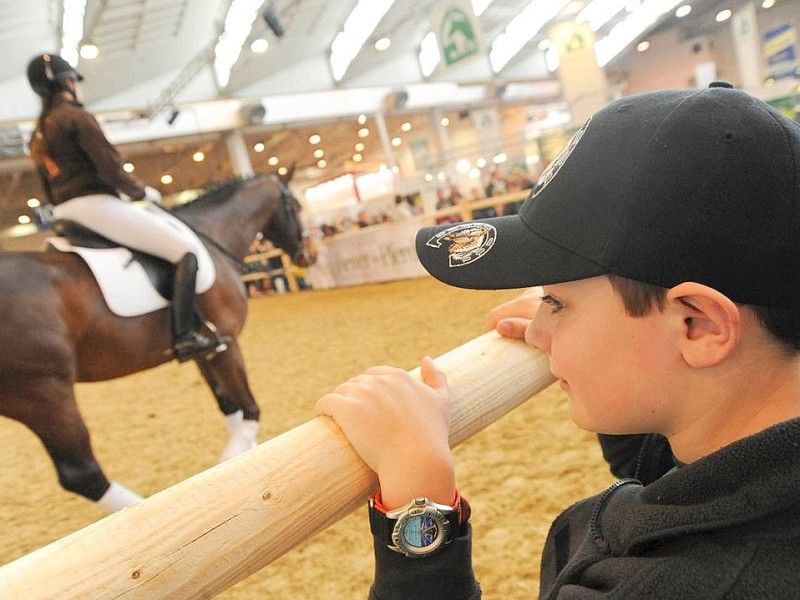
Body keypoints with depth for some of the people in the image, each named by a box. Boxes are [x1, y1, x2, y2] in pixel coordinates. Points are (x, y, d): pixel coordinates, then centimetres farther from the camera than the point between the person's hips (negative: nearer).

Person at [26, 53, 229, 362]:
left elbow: (50, 191, 22)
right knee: (187, 250, -11)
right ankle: (184, 336, -21)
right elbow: (112, 172, -15)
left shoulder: (38, 133, 19)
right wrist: (143, 191, 1)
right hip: (97, 205, -10)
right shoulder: (76, 116, -8)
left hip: (66, 215, 10)